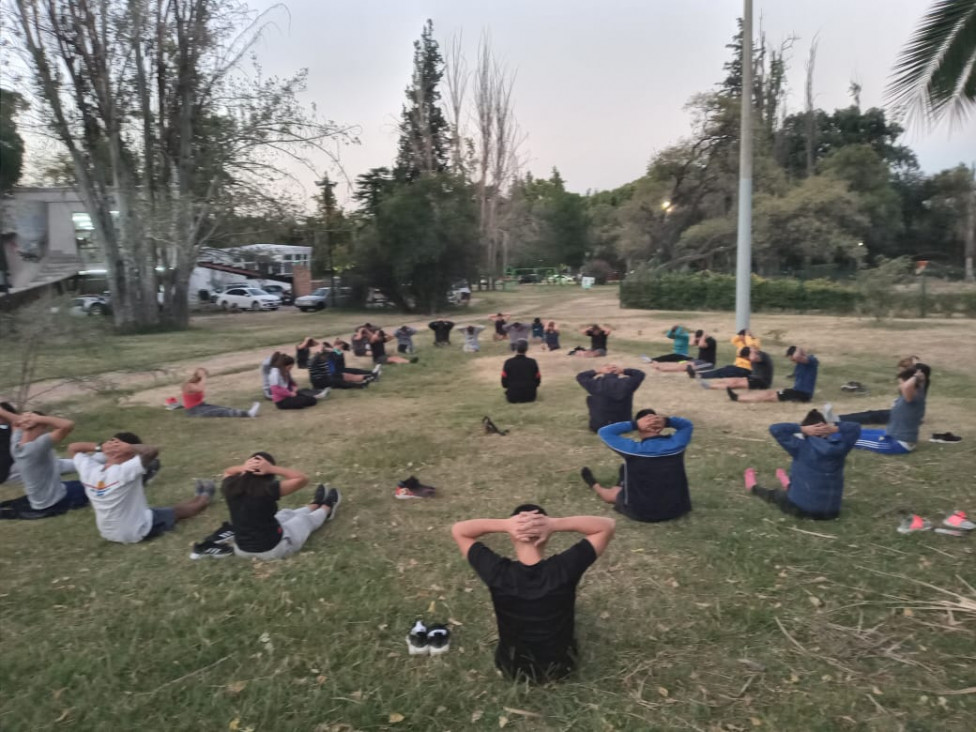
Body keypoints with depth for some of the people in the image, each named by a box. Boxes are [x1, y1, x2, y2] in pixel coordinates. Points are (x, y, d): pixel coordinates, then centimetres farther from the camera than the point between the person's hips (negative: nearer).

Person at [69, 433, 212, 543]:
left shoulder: (88, 469, -14)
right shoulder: (125, 471, -31)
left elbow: (72, 447, 5)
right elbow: (152, 450, -43)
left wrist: (99, 447, -8)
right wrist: (130, 447, -30)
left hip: (107, 533, 7)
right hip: (138, 532, -7)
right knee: (180, 510, 18)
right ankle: (204, 497, 47)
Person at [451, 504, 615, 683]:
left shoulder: (498, 573, -29)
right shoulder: (563, 569, -29)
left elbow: (458, 530, -16)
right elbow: (607, 525, -20)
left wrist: (504, 524, -32)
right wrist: (555, 524, -34)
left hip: (512, 668, 0)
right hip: (559, 667, 0)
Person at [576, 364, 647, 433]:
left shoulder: (596, 384, -16)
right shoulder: (626, 383, -15)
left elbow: (580, 376, 3)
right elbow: (640, 374, 5)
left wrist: (597, 371, -1)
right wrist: (624, 371, -1)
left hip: (598, 427, -1)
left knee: (590, 399, 19)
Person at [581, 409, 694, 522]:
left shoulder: (634, 449, -24)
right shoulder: (675, 444, -13)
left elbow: (604, 432, -14)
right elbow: (687, 425, 8)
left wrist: (634, 425, -21)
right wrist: (668, 421, -11)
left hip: (640, 512, -3)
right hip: (677, 509, 3)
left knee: (613, 492, 28)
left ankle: (595, 486, 60)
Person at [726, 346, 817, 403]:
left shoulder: (811, 360, -16)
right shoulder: (802, 362, 13)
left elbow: (796, 356, -35)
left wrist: (798, 349, -15)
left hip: (802, 394, -9)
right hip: (798, 391, 9)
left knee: (769, 396, -11)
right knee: (768, 392, 2)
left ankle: (737, 398, -13)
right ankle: (738, 396, -3)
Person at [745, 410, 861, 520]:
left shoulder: (801, 447, -17)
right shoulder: (839, 447, -8)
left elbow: (775, 429, -15)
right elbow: (855, 427, 7)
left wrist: (802, 429, -20)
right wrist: (835, 429, -10)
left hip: (799, 509, -3)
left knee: (773, 494, 31)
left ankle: (753, 487, 61)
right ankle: (788, 485, 72)